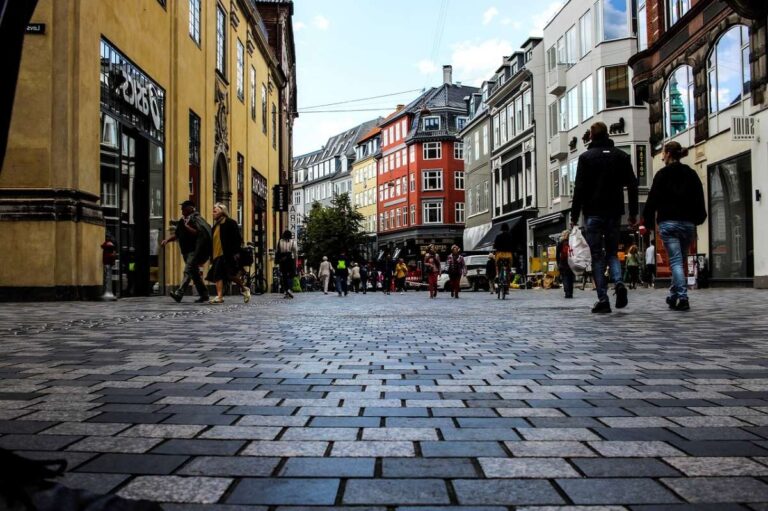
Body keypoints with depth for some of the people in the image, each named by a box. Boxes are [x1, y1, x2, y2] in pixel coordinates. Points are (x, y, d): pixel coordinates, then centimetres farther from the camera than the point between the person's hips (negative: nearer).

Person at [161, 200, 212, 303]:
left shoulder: (195, 219, -7)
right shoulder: (182, 220, 18)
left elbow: (197, 233, -20)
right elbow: (176, 234, 22)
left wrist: (187, 226, -21)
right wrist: (167, 240, 7)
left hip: (194, 251, -9)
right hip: (186, 251, 9)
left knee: (188, 271, -18)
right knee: (194, 273, 12)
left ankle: (179, 293, -30)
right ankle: (204, 294, 19)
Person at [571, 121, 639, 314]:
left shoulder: (586, 157, -2)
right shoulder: (622, 156, 9)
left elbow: (579, 188, -7)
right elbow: (632, 185, 6)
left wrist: (574, 215, -4)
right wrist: (633, 213, 9)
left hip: (594, 213, -3)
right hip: (615, 212, 3)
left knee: (597, 256, 1)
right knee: (612, 251, 15)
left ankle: (603, 299, -4)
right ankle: (619, 282, -12)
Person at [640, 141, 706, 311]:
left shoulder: (663, 174, -3)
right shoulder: (692, 174, 11)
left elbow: (653, 199, -4)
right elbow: (700, 199, 11)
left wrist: (645, 219, 5)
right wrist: (698, 219, 18)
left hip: (668, 223, -5)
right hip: (688, 223, 5)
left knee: (676, 261, -7)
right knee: (681, 260, 15)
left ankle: (682, 297, -17)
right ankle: (673, 295, 20)